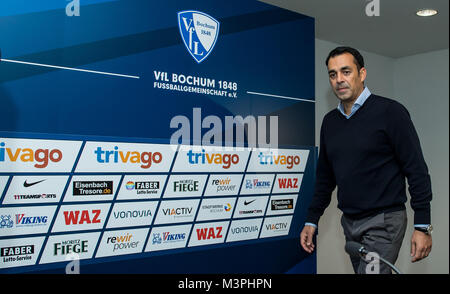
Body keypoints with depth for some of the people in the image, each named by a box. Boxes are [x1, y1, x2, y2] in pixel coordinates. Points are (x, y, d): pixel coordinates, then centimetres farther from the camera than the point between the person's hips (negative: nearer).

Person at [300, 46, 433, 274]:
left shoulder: (389, 112, -7)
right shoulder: (330, 121, 10)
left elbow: (417, 170, -9)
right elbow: (324, 175, 16)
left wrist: (422, 226, -12)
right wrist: (311, 220, 13)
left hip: (383, 221, -6)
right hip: (349, 222, 6)